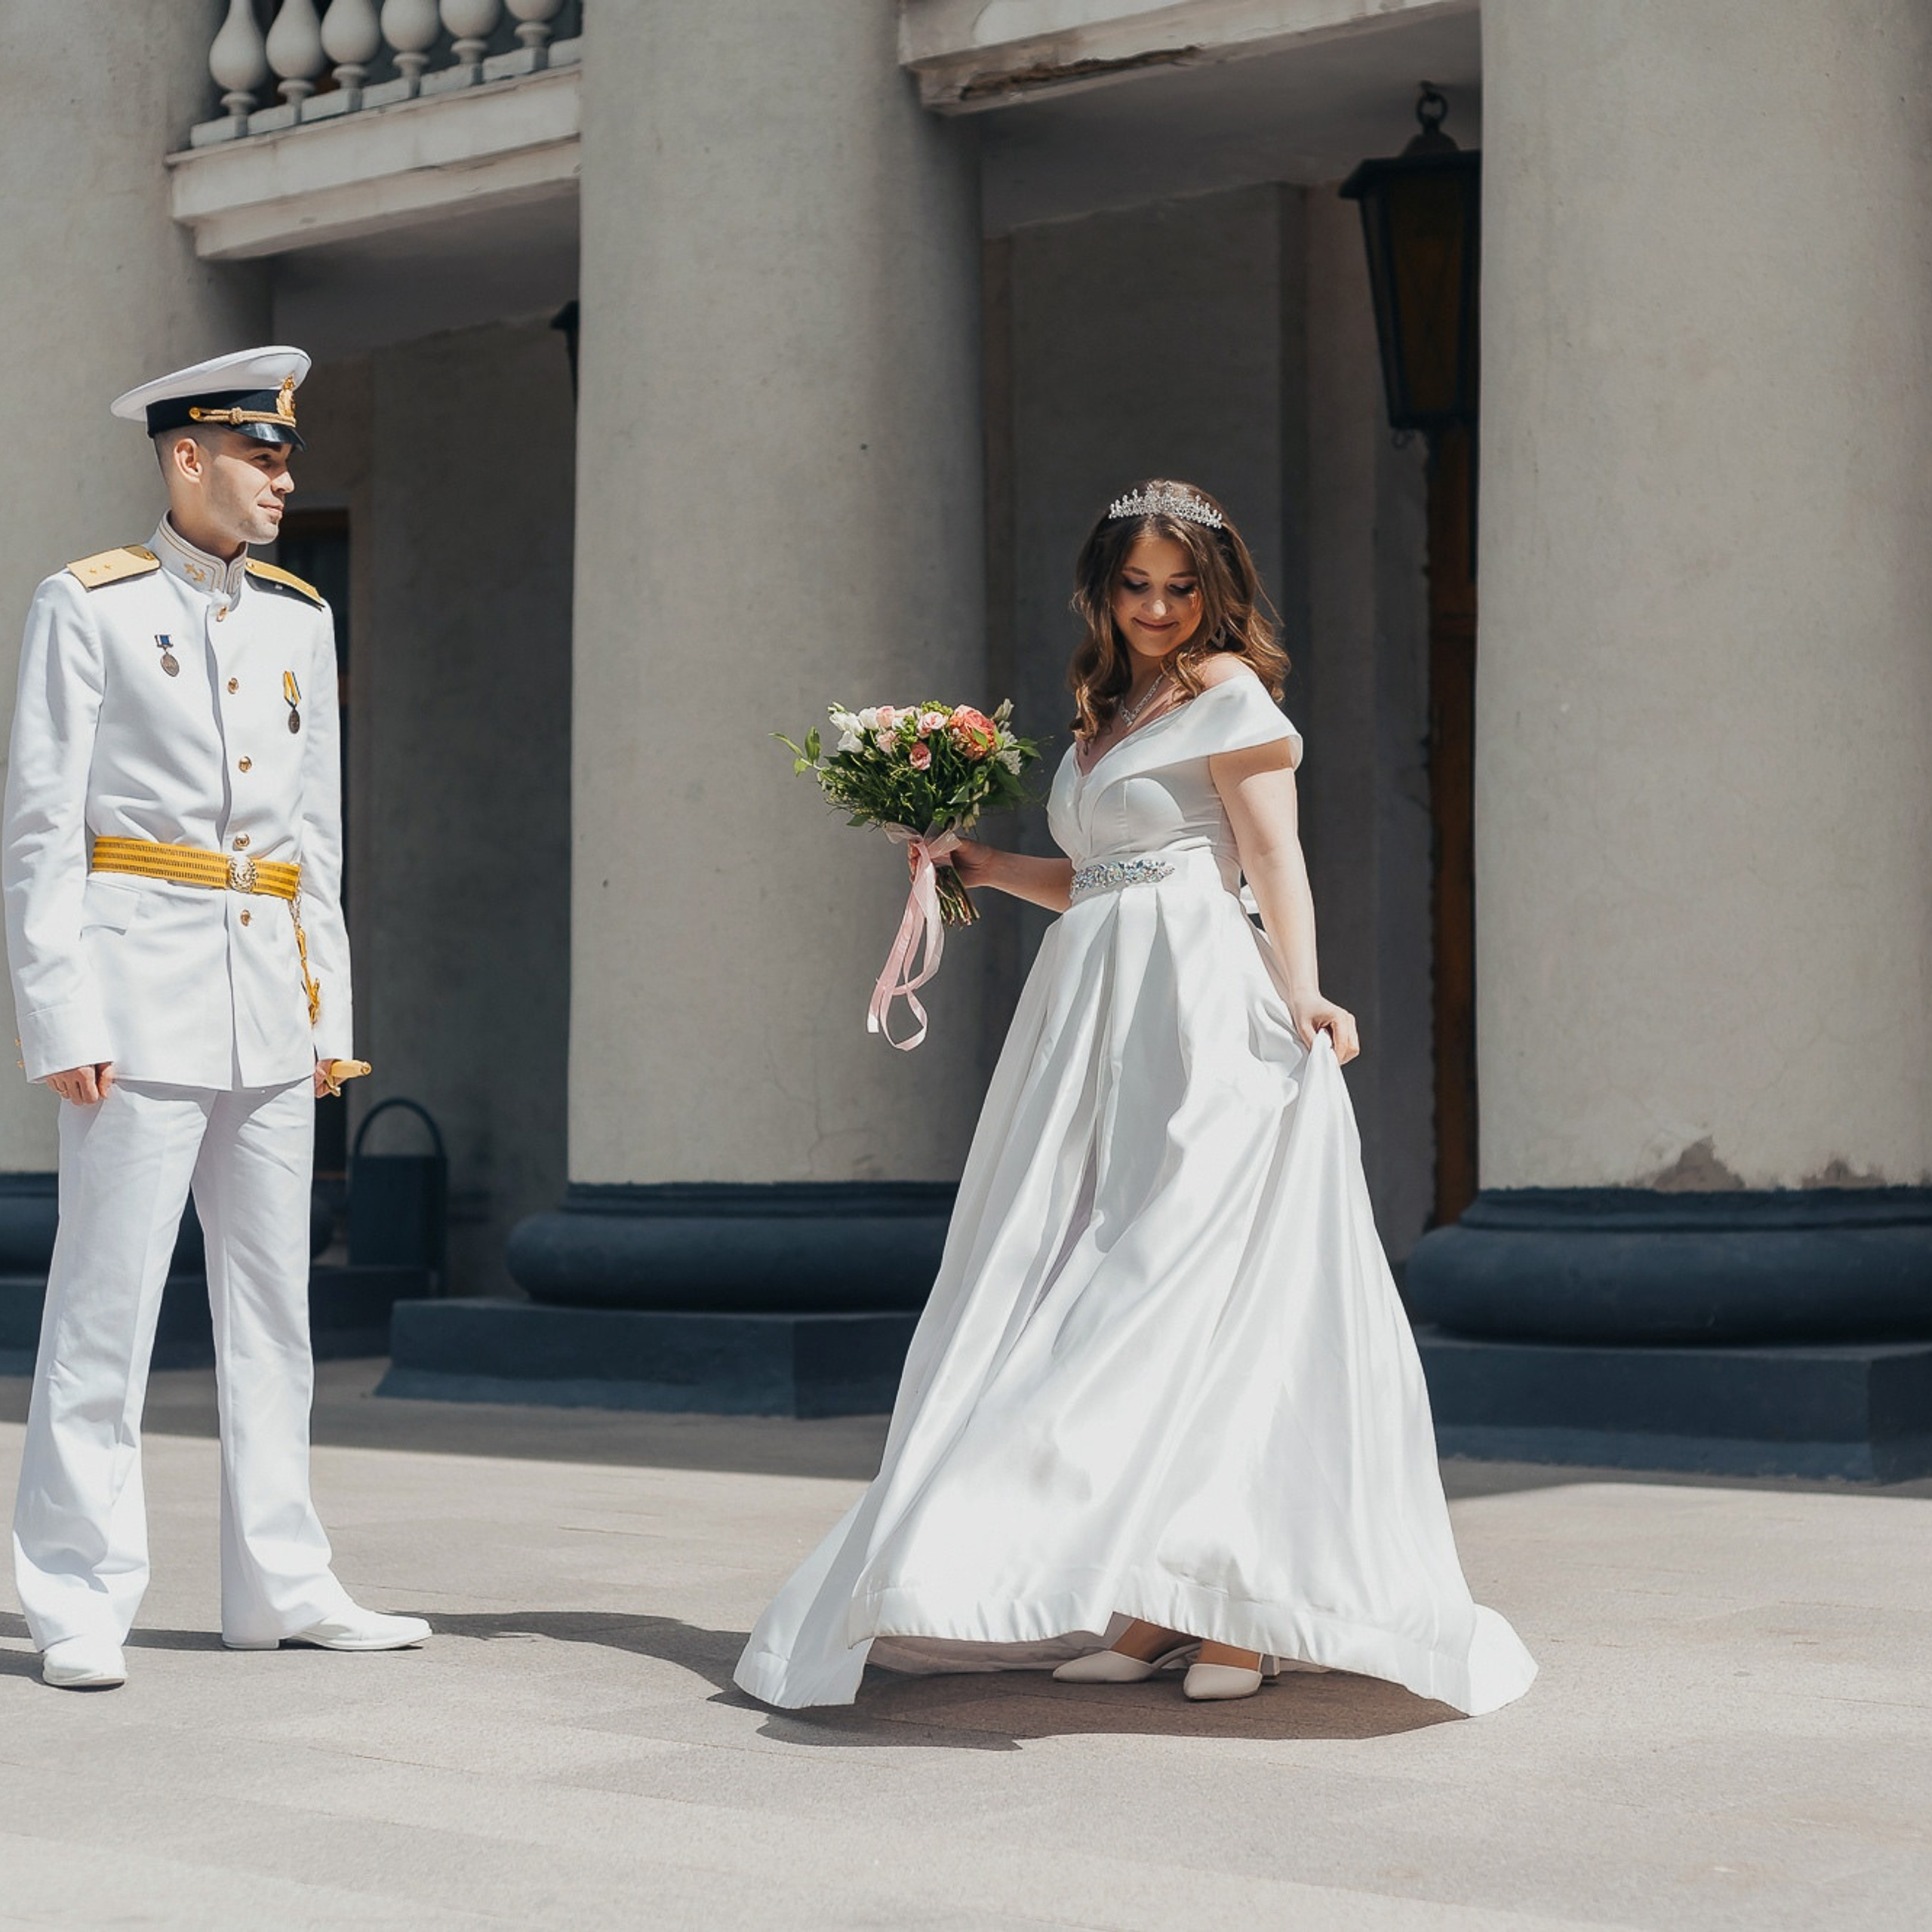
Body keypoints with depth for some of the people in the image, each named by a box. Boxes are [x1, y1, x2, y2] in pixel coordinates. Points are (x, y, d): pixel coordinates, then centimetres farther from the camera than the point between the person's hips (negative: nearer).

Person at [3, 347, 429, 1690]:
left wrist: (328, 1008, 12)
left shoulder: (299, 618, 15)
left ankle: (280, 1586, 15)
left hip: (270, 998, 6)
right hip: (141, 986, -5)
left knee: (272, 1303, 8)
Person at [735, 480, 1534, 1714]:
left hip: (1200, 1011, -8)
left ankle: (1239, 1606, -10)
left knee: (1203, 1290, -12)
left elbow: (1274, 855, -11)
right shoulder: (1109, 709, 23)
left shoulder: (1226, 690, 1)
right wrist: (979, 863, 25)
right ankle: (1152, 1608, 3)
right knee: (1113, 1301, 2)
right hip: (1100, 1016, 8)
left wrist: (1300, 991, -24)